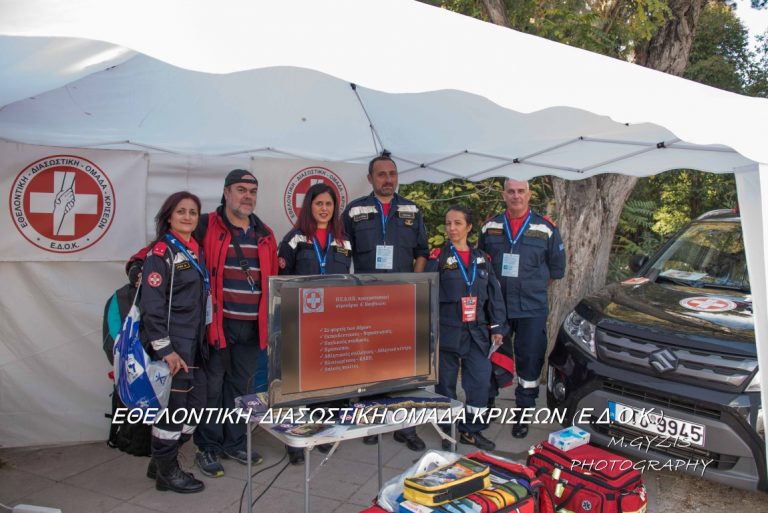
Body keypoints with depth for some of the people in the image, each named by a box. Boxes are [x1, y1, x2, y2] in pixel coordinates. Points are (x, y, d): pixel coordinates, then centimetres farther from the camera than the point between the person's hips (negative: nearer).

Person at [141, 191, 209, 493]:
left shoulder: (196, 252, 14)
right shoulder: (161, 252, -11)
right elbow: (151, 306, -17)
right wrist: (165, 349, -20)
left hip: (194, 343, 8)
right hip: (173, 344, -8)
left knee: (195, 404, 13)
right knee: (173, 406, 0)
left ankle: (162, 461, 30)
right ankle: (166, 471, 19)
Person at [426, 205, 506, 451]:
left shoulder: (481, 258, 8)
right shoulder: (438, 257, -3)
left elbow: (494, 294, 10)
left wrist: (497, 327, 6)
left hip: (477, 332, 3)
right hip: (447, 331, -3)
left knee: (481, 381, 4)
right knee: (446, 382, 6)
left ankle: (471, 430, 21)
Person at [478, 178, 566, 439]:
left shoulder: (545, 228, 1)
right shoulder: (491, 227, 6)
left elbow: (557, 268, 9)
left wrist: (533, 287, 6)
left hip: (532, 310, -1)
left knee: (530, 361, 3)